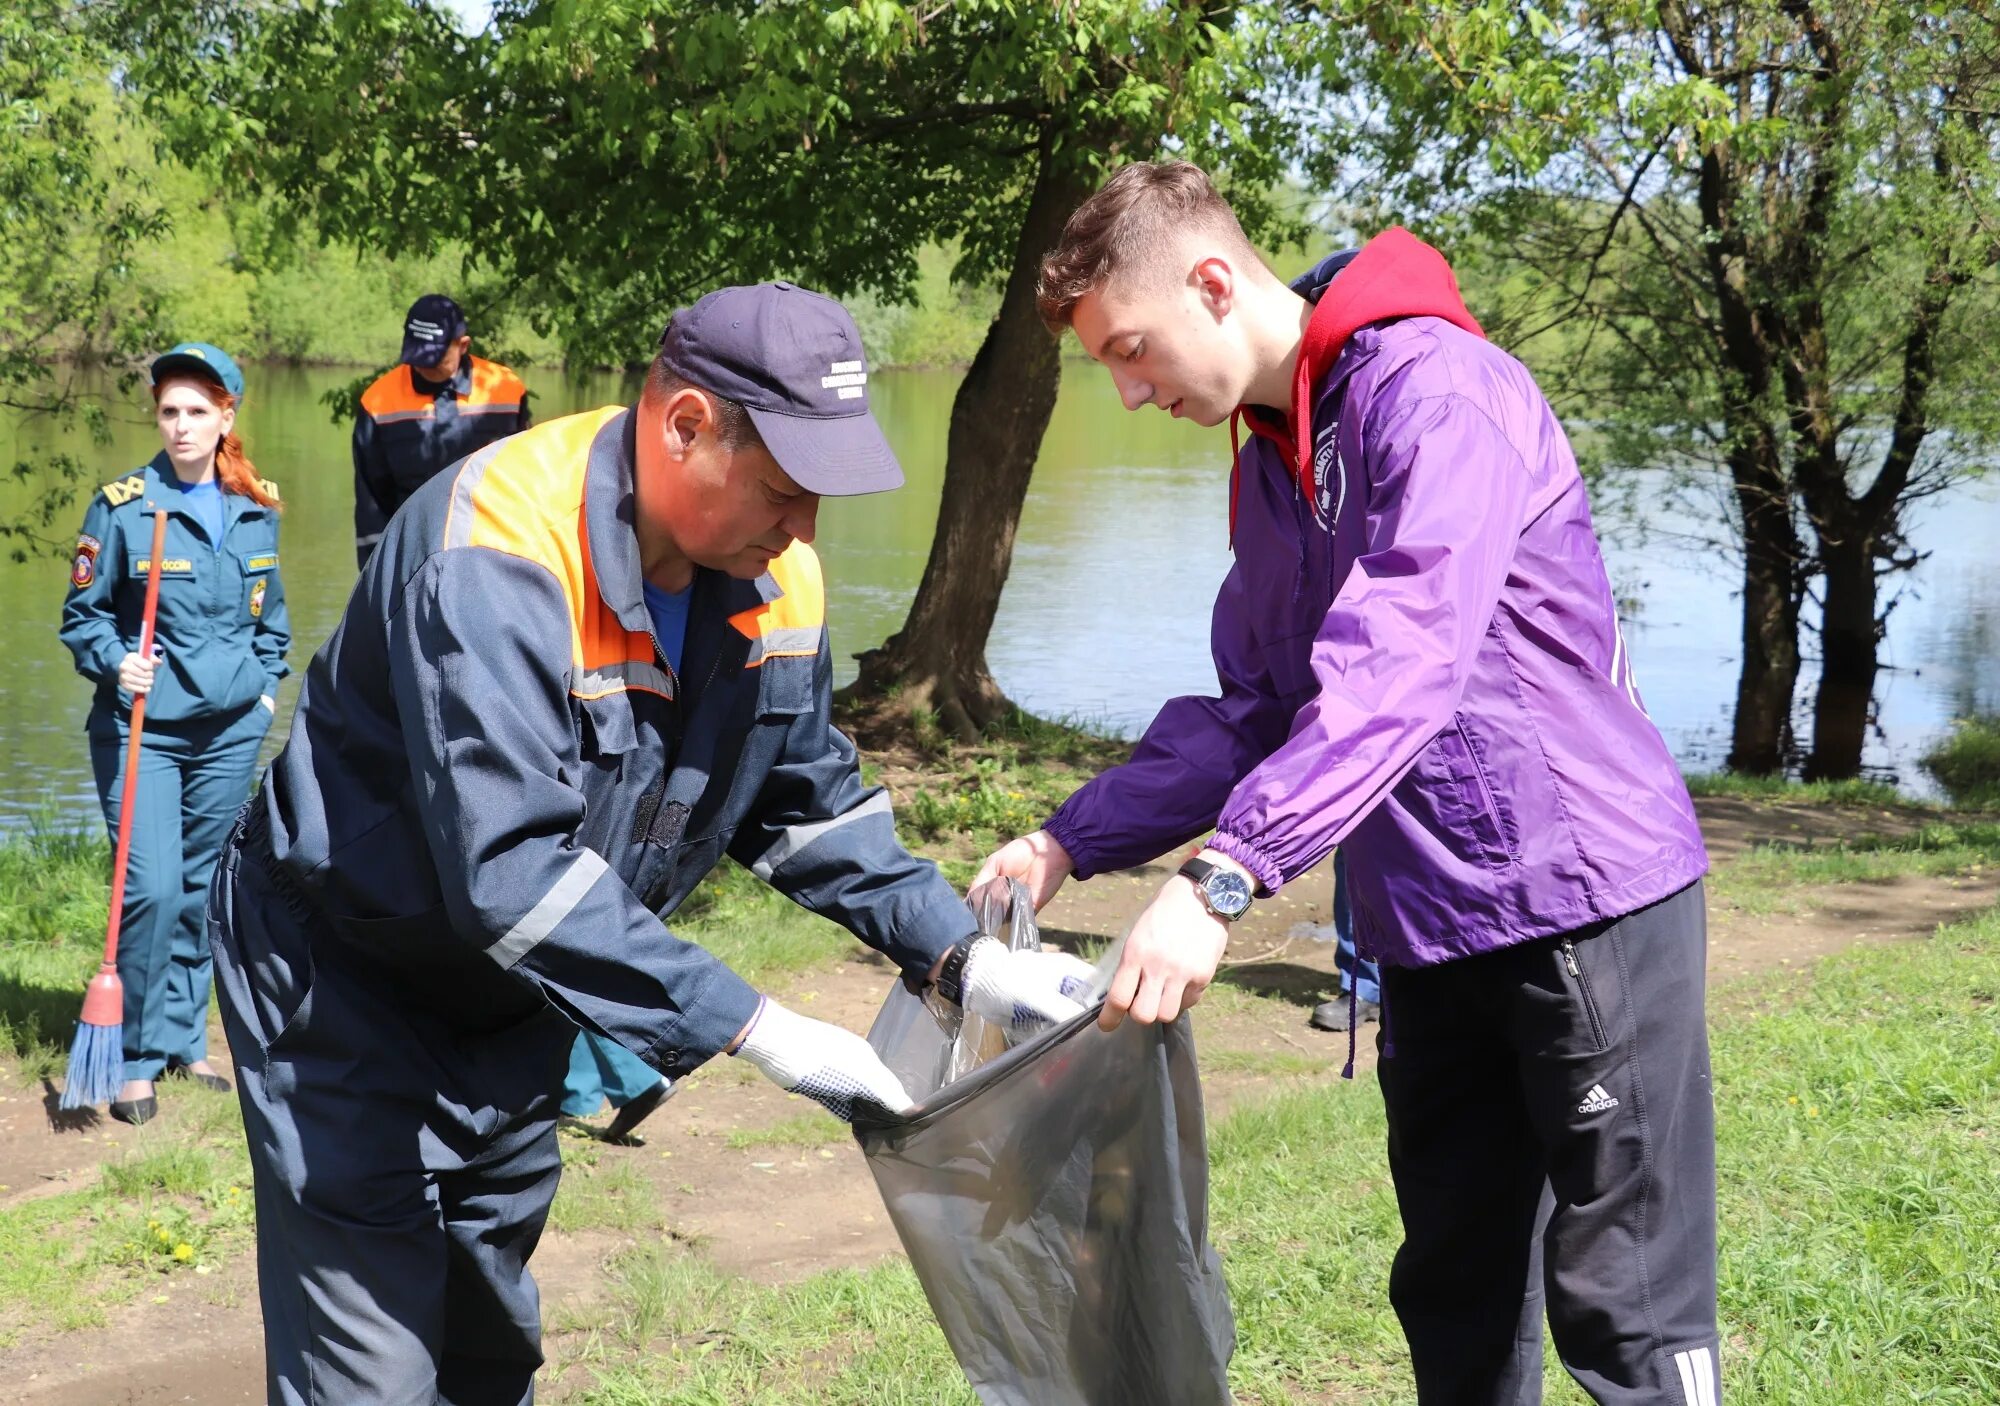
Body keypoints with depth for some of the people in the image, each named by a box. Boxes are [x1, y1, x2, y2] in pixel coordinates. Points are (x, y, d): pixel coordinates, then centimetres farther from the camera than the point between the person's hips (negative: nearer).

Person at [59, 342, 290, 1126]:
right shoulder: (122, 505, -7)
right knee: (152, 888, -12)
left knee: (201, 889, 11)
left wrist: (268, 683, 11)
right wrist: (114, 662, -19)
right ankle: (137, 1057, 2)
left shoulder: (257, 509, 6)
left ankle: (183, 1040, 25)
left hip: (232, 728, 4)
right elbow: (82, 614, -2)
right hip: (143, 726, -4)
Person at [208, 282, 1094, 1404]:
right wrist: (751, 1027, -38)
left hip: (516, 998, 8)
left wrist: (963, 957, -9)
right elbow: (510, 871, -39)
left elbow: (812, 804, 5)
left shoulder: (771, 576, -7)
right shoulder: (497, 553, -32)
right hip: (351, 987, -7)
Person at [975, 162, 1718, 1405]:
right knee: (1455, 1299, 15)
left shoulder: (1434, 390, -16)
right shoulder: (1264, 470, 13)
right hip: (1432, 925, 9)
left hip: (1581, 893, -8)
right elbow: (1251, 717, 17)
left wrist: (1221, 880, -36)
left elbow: (1399, 670, -29)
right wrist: (1072, 844, 7)